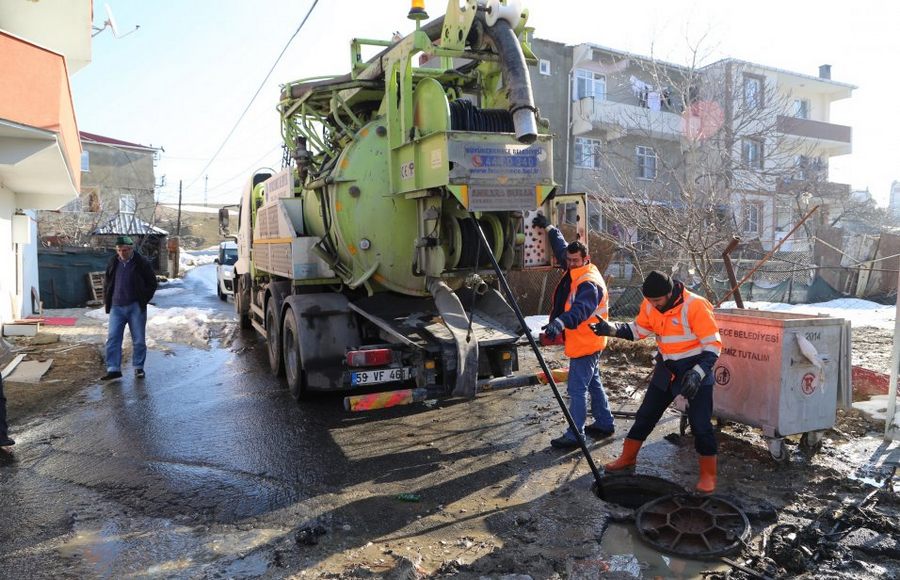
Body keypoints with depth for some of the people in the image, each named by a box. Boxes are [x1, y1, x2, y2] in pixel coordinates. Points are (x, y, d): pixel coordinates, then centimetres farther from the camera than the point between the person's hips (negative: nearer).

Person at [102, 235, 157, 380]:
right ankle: (113, 369, 3)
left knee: (139, 340, 4)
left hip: (136, 307, -3)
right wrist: (106, 301, 9)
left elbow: (152, 283, 2)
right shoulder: (113, 263, 6)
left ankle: (138, 368, 15)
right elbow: (107, 283, 18)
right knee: (112, 339, -1)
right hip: (116, 307, 3)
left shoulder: (142, 263, -5)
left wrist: (144, 300, -4)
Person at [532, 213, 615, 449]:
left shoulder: (589, 283, -23)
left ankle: (575, 435, 0)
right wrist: (549, 228, 23)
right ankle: (605, 424, 32)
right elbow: (562, 248, 23)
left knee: (577, 389, -7)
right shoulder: (576, 272, 7)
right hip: (588, 343, 11)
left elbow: (581, 309, -41)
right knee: (593, 384, 20)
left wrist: (561, 322, -57)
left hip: (585, 344, -11)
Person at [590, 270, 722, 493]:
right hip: (666, 369, 6)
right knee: (646, 414, 13)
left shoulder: (695, 306, -25)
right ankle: (628, 457, 28)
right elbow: (638, 329, 6)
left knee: (701, 425, -3)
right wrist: (613, 329, -11)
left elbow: (713, 345, -21)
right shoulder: (650, 305, -7)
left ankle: (708, 475, 15)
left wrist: (698, 373, -32)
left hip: (695, 371, -6)